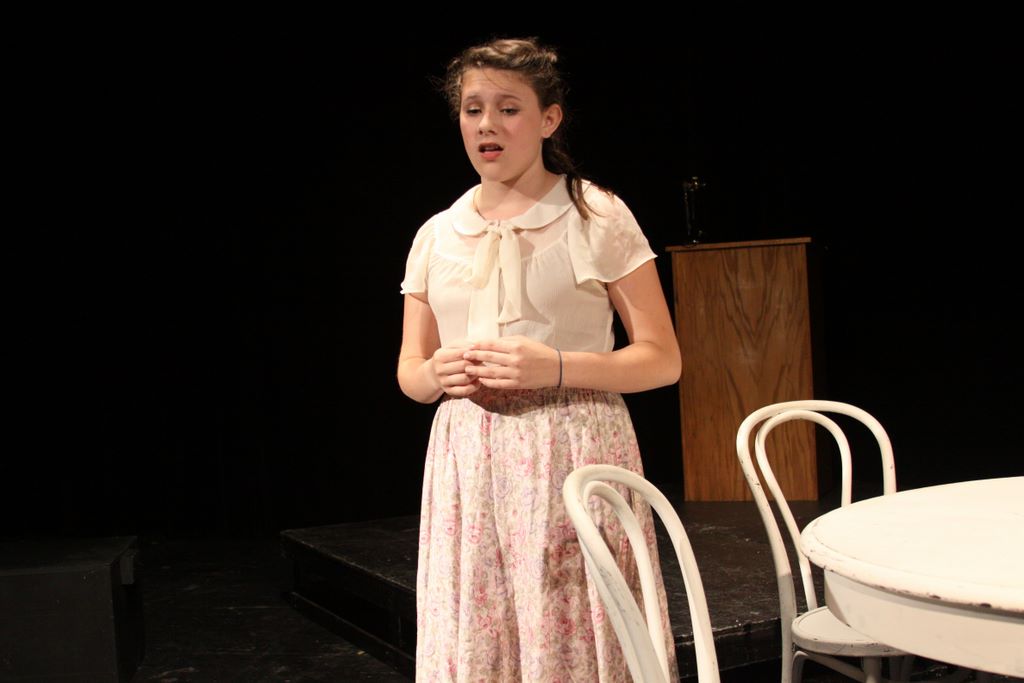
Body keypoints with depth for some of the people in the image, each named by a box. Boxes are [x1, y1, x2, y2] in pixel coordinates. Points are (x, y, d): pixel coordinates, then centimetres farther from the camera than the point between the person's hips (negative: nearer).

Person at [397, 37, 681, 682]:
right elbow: (408, 371, 16)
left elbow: (663, 359, -2)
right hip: (468, 466, 4)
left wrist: (555, 367, -17)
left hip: (573, 458, -3)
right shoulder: (437, 235, 10)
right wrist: (437, 374, -8)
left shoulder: (597, 217, -1)